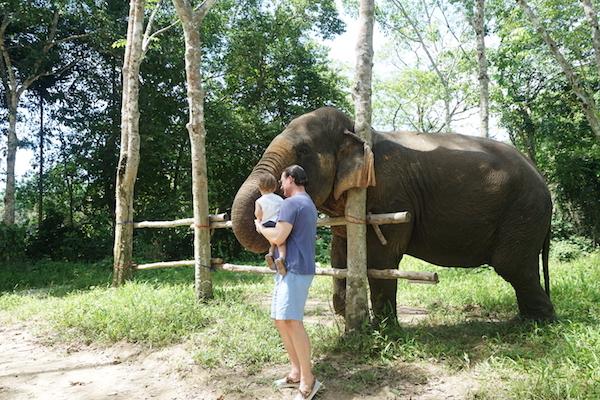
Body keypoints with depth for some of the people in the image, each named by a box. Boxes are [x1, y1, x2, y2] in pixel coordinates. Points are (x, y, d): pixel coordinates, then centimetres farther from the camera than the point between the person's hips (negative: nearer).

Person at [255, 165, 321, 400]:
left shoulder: (292, 203, -11)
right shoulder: (309, 204, 22)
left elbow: (278, 238, -17)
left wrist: (261, 228, 2)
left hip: (295, 269, -11)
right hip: (290, 269, 11)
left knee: (291, 321, -13)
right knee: (280, 319, 12)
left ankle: (308, 380, -8)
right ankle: (296, 372, 16)